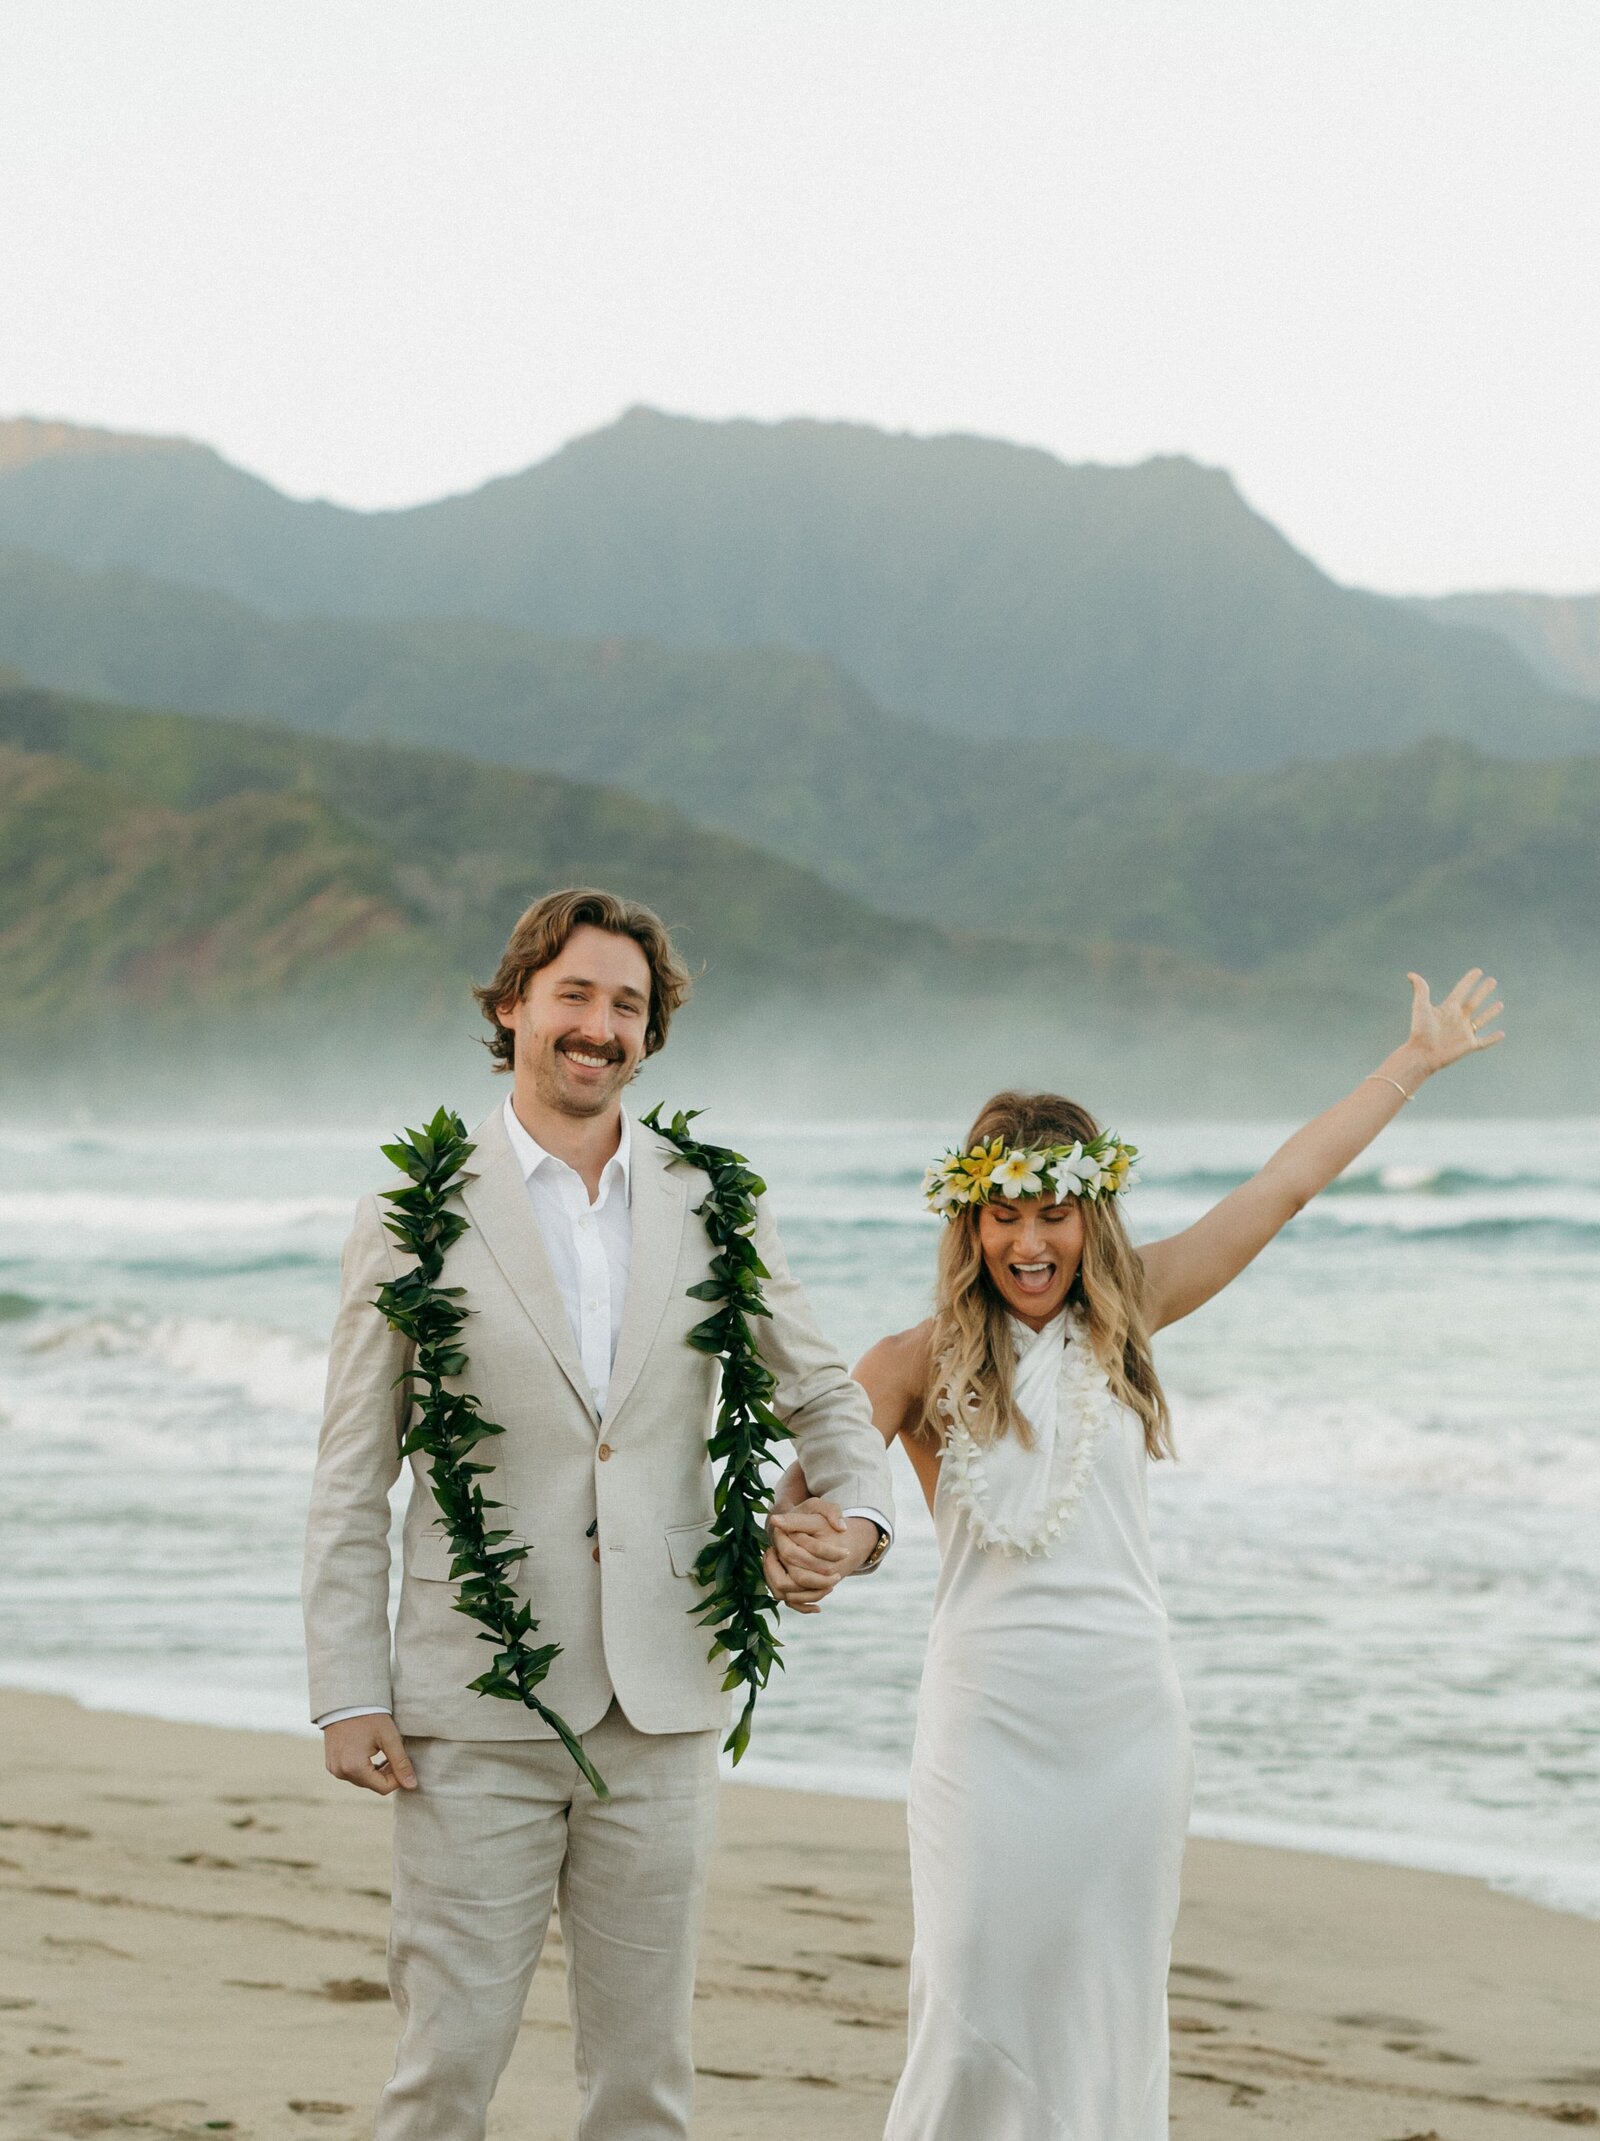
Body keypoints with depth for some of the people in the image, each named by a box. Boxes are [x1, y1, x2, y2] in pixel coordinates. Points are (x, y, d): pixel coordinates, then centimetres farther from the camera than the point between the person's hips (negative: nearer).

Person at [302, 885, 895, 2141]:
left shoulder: (711, 1206, 9)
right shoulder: (420, 1213, 1)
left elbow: (819, 1391, 18)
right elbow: (352, 1476, 2)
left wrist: (857, 1511, -4)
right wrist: (349, 1692, -5)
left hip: (661, 1706, 3)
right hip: (478, 1712, -3)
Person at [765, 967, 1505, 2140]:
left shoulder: (1125, 1316, 7)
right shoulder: (919, 1363, 0)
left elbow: (1285, 1186, 12)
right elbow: (810, 1479, -11)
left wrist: (1417, 1061, 17)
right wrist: (795, 1538, -35)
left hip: (1129, 1720, 3)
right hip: (990, 1722, -3)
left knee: (1107, 2017, 6)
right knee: (975, 2020, -6)